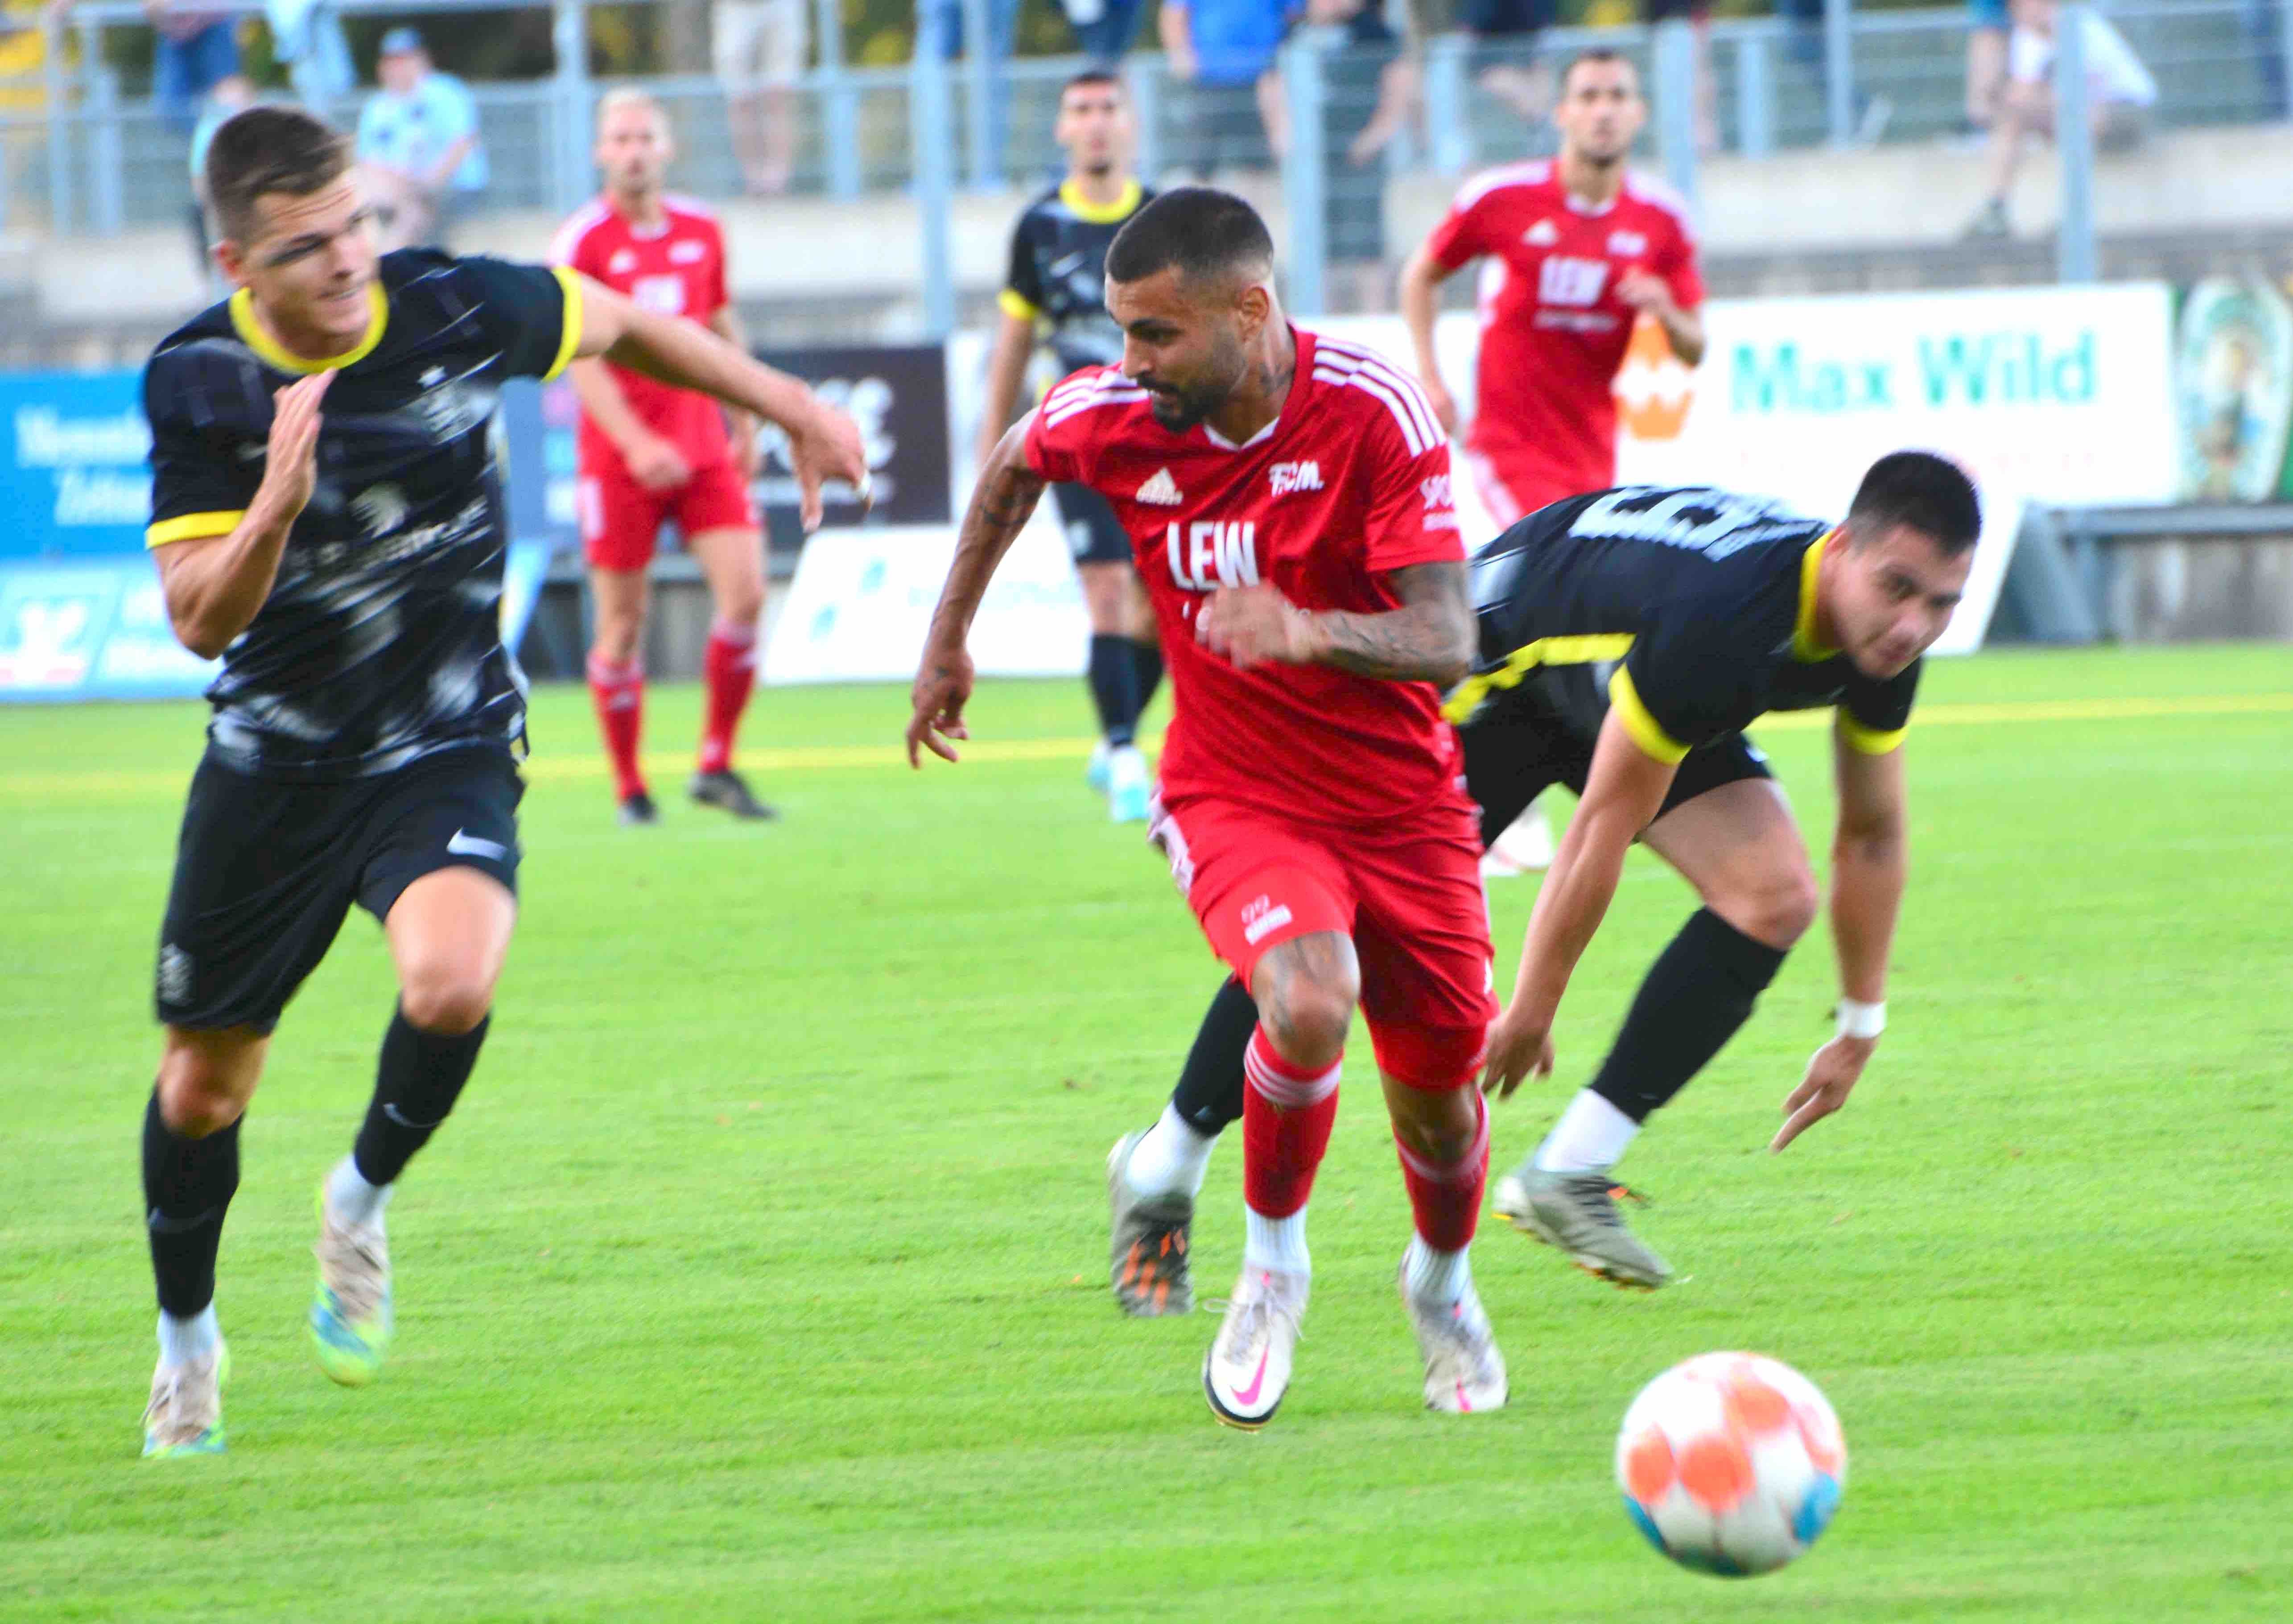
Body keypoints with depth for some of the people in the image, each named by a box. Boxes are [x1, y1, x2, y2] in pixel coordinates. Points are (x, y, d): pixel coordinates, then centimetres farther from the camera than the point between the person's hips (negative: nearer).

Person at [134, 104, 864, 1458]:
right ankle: (188, 1341, 37)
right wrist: (276, 504, -36)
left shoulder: (458, 311, -13)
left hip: (447, 748, -1)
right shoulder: (200, 381, -13)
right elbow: (201, 619, -17)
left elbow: (620, 325, 9)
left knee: (451, 986, -31)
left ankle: (363, 1201, 0)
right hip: (275, 760, 1)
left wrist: (797, 410, 14)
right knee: (207, 1082, 9)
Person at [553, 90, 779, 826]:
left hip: (702, 443, 4)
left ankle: (716, 766, 2)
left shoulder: (703, 231, 8)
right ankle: (629, 787, 10)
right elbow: (581, 359, -13)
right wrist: (636, 443, -22)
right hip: (618, 457, -4)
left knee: (745, 593, -10)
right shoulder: (582, 241, -7)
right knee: (622, 620, -1)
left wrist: (744, 427, 17)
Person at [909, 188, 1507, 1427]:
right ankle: (1272, 1263, -2)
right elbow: (1014, 463, 14)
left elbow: (1446, 641, -25)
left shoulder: (1374, 414, -21)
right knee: (1310, 1008, -30)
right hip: (1232, 799, 0)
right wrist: (947, 639, 21)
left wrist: (1309, 632, -44)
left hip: (1399, 801, 0)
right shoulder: (1114, 418, -12)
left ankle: (1443, 1286, 44)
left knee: (1437, 1090, 8)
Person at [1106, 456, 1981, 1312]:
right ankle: (1160, 1173, 12)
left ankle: (1568, 1173, -6)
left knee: (1776, 897, -13)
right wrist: (1529, 1014, -22)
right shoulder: (1713, 620, -43)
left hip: (1641, 682, 7)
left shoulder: (1884, 633, -22)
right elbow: (1602, 830, -32)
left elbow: (1871, 836, -4)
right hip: (1508, 651, -7)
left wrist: (1860, 1032, 2)